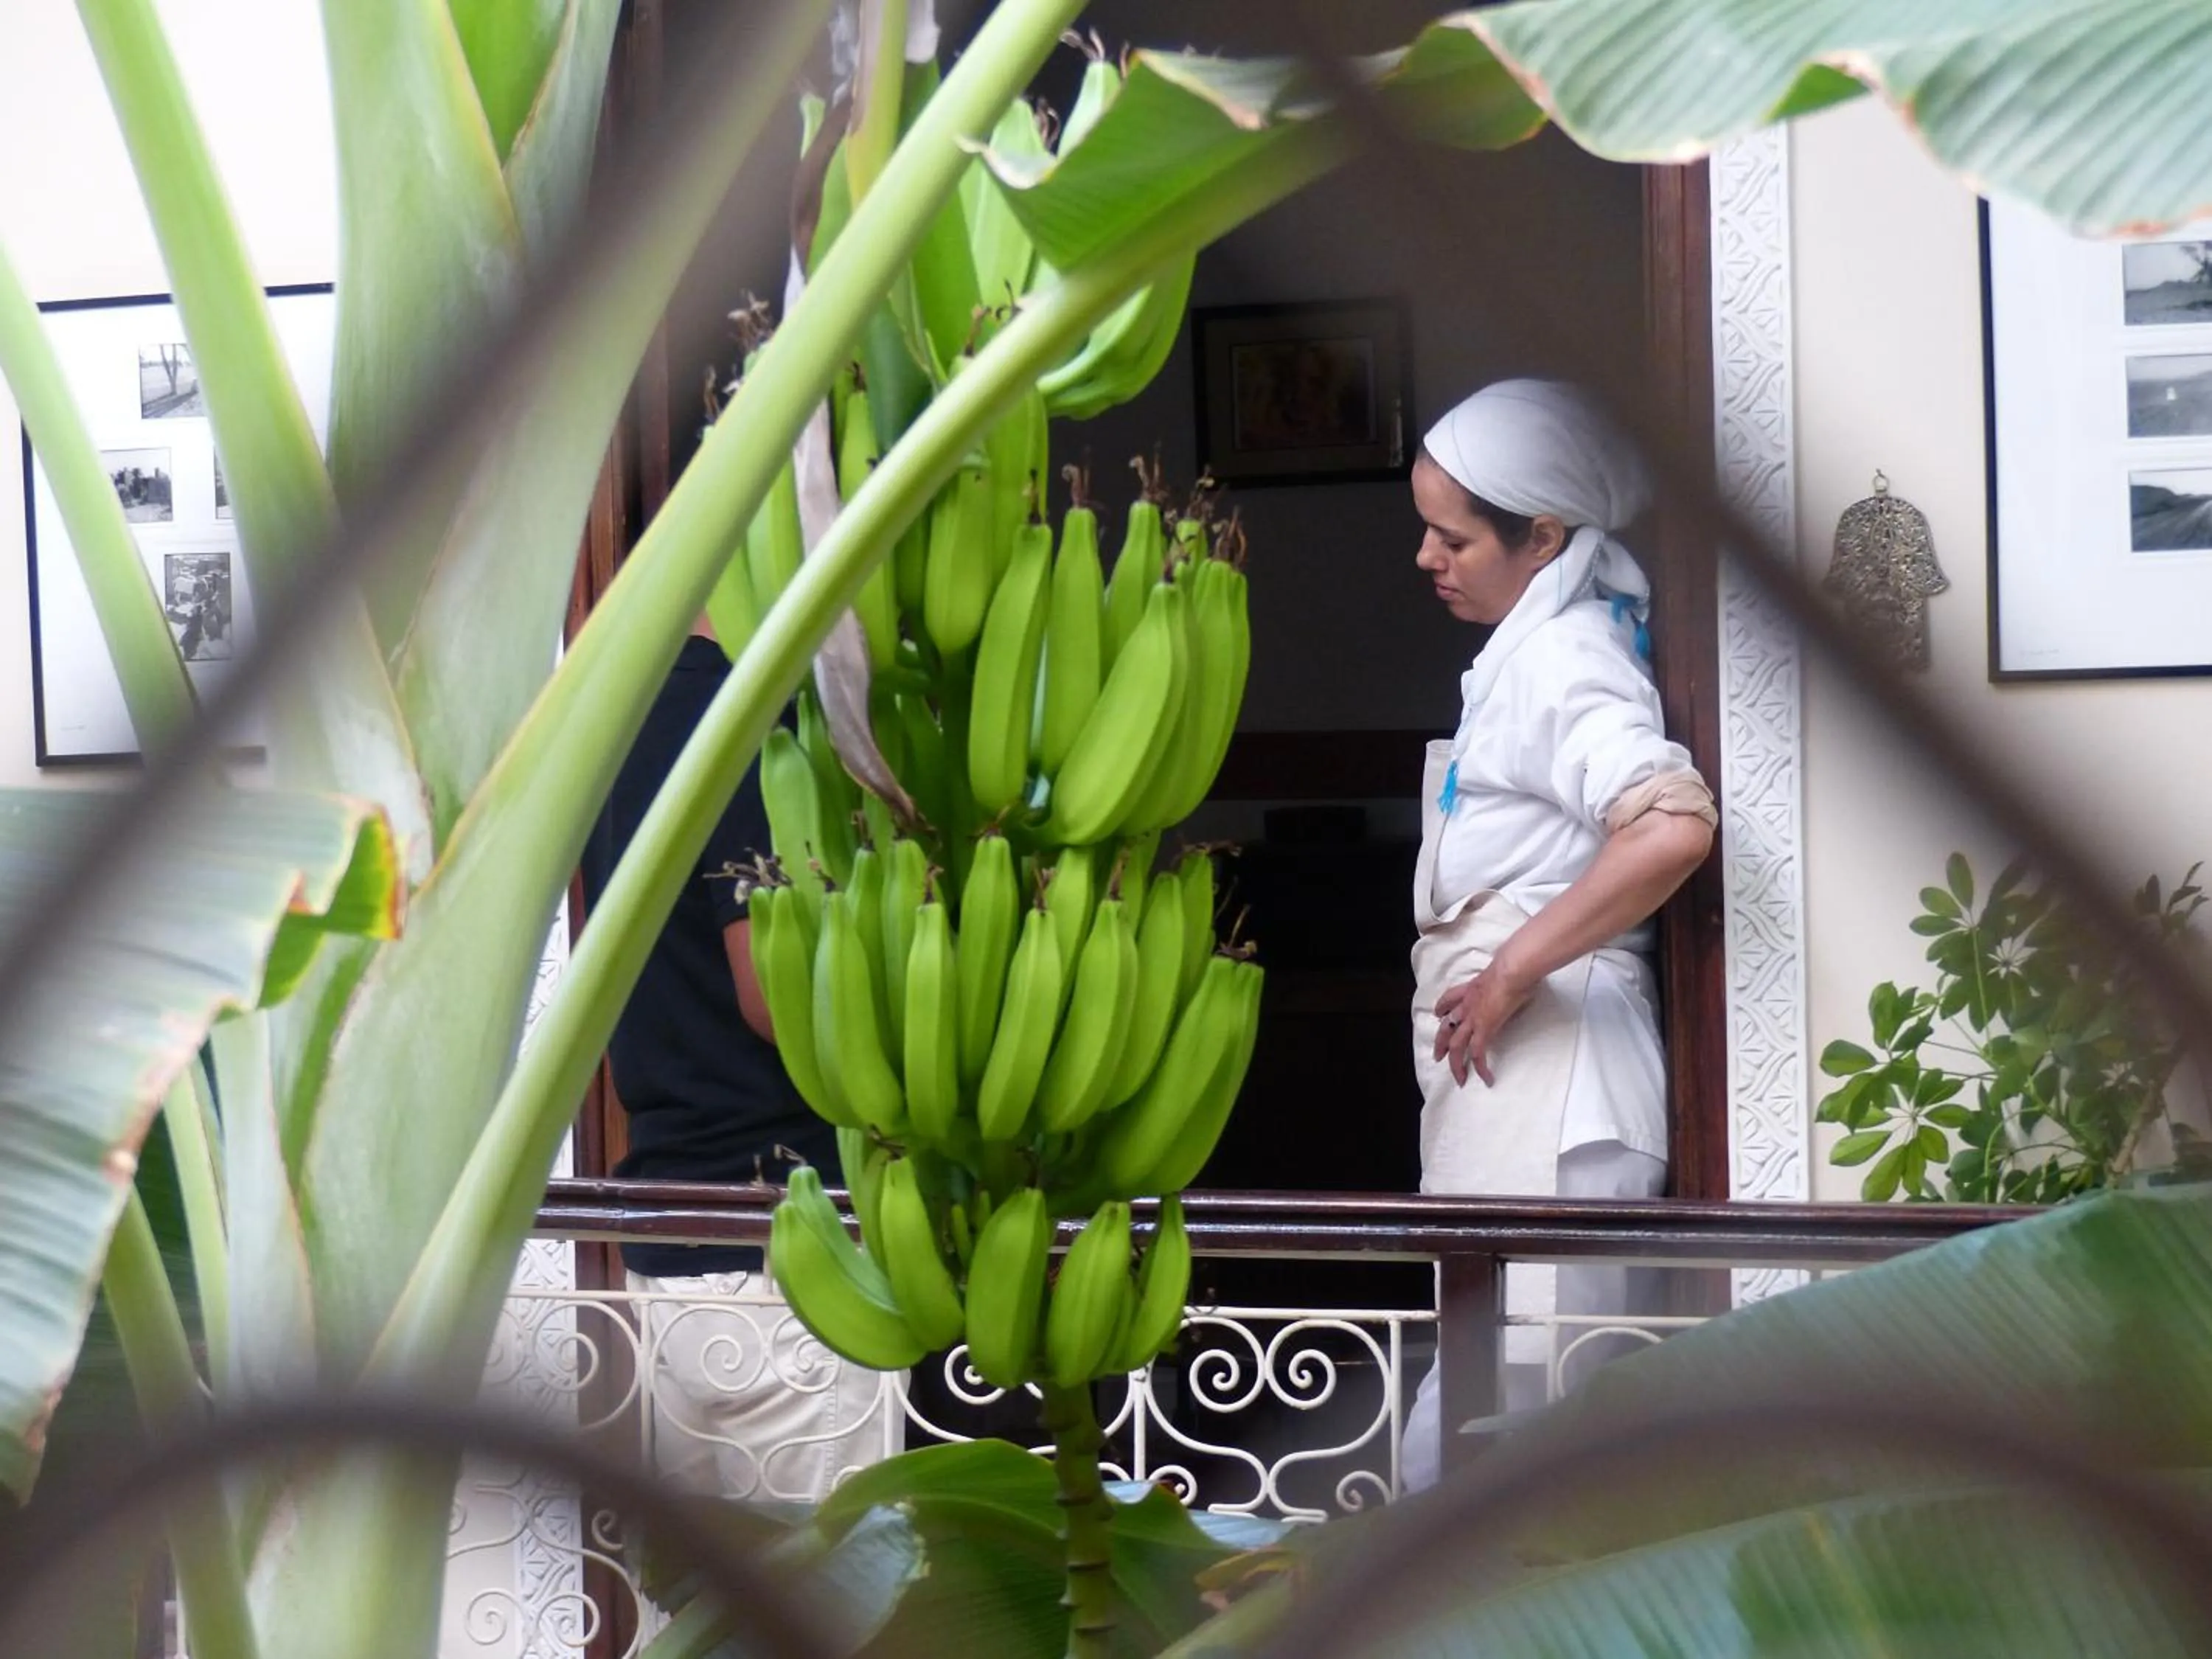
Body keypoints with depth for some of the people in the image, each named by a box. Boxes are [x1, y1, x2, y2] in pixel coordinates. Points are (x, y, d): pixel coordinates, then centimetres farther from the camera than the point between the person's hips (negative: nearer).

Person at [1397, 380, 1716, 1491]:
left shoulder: (1561, 657, -12)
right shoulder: (1533, 647, 18)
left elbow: (1674, 823, -30)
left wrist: (1514, 971, -21)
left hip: (1546, 1093, -10)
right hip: (1503, 1083, 10)